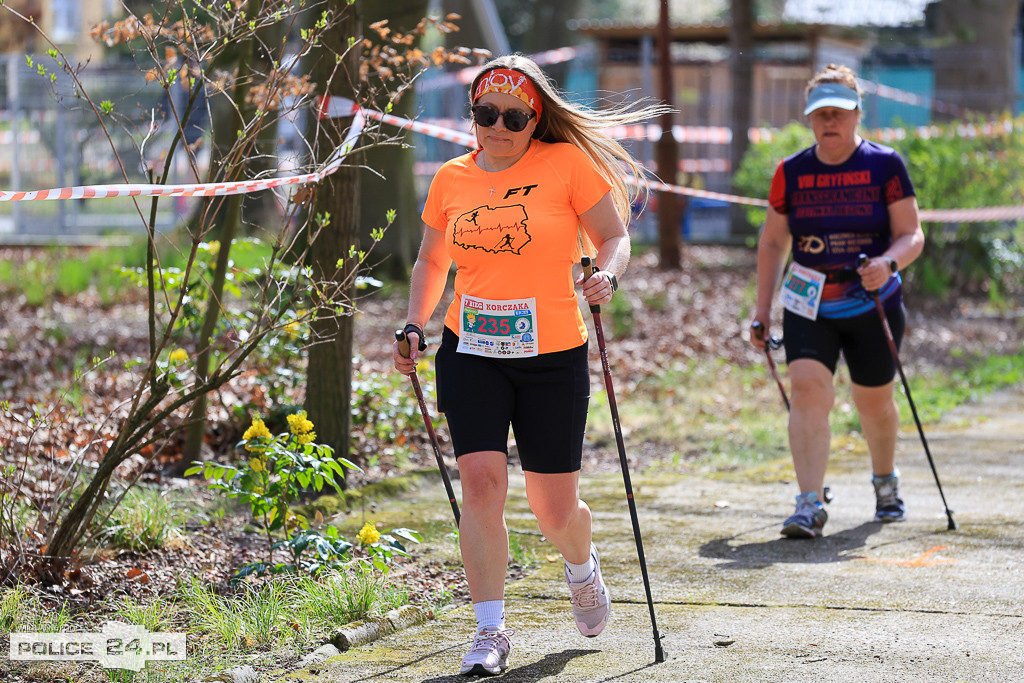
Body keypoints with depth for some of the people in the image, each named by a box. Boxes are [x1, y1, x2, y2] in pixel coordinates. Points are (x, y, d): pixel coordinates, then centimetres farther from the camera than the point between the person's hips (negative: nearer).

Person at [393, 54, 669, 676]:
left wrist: (606, 275, -21)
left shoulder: (567, 163, -4)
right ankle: (492, 632, -5)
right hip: (471, 355, 2)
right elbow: (432, 261, 19)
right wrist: (415, 327, 6)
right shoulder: (452, 179, 6)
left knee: (556, 509, 4)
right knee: (480, 479, -15)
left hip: (552, 356, -2)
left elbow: (615, 237, 0)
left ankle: (583, 568, 40)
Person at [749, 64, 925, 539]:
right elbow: (773, 241, 11)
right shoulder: (791, 173, 2)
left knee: (873, 401, 11)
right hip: (808, 304, 1)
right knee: (808, 388, -19)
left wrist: (888, 262, -28)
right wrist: (763, 309, 8)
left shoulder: (885, 165, -5)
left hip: (873, 304, -1)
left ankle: (885, 480, 41)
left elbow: (912, 235, -6)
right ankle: (810, 505, -24)